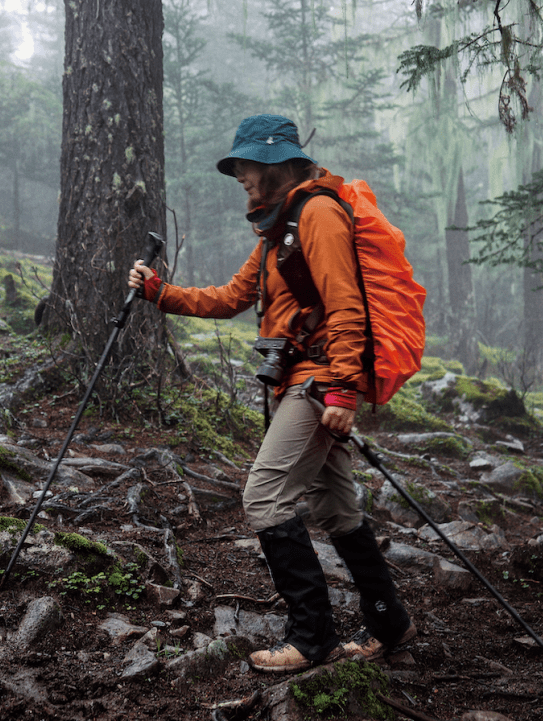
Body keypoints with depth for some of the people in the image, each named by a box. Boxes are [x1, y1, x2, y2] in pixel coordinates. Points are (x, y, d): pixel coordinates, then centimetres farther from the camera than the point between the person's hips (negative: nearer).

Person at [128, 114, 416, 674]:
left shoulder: (318, 213, -9)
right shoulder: (276, 229, 23)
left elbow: (344, 306, -18)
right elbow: (230, 298, 21)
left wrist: (342, 389, -24)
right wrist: (158, 292, 13)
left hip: (320, 377, -10)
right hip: (302, 381, 10)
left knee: (265, 496, -13)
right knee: (333, 507, 13)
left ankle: (311, 636, -4)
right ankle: (388, 625, 23)